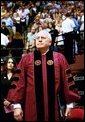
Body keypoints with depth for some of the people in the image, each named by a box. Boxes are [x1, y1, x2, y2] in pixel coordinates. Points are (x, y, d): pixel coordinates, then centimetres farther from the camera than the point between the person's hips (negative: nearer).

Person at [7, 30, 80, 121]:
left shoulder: (59, 58, 4)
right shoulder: (26, 59, 4)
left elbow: (67, 80, 5)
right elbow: (19, 81, 1)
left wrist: (70, 104, 2)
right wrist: (17, 105, -6)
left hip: (53, 106, 0)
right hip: (32, 108, 0)